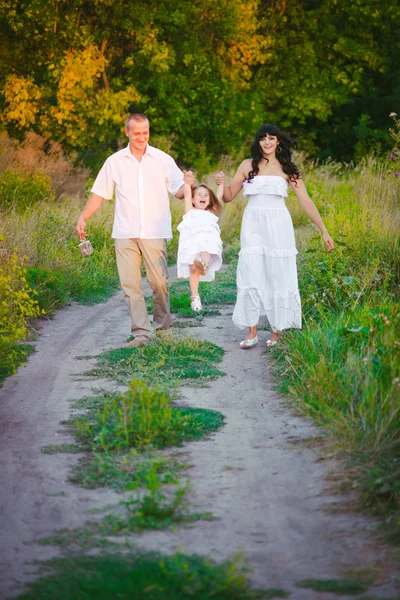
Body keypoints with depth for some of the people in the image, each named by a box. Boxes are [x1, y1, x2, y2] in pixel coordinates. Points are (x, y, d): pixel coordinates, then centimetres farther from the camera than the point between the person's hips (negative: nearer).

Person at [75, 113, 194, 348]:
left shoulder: (163, 159, 6)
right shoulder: (115, 161, 9)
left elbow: (178, 191, 3)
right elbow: (100, 193, 12)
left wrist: (188, 185, -20)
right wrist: (83, 218, 2)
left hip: (154, 232, -1)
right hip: (125, 232, 1)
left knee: (158, 280, -3)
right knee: (130, 283, -4)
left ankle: (163, 322, 19)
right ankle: (141, 331, -3)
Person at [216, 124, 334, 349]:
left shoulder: (287, 169, 4)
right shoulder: (248, 165, 8)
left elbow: (306, 201, 2)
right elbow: (229, 196, 11)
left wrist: (324, 231, -2)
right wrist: (221, 184, -11)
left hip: (278, 227, -1)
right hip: (253, 227, 1)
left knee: (278, 277, 0)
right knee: (251, 277, -3)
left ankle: (277, 332, 10)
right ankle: (252, 332, 4)